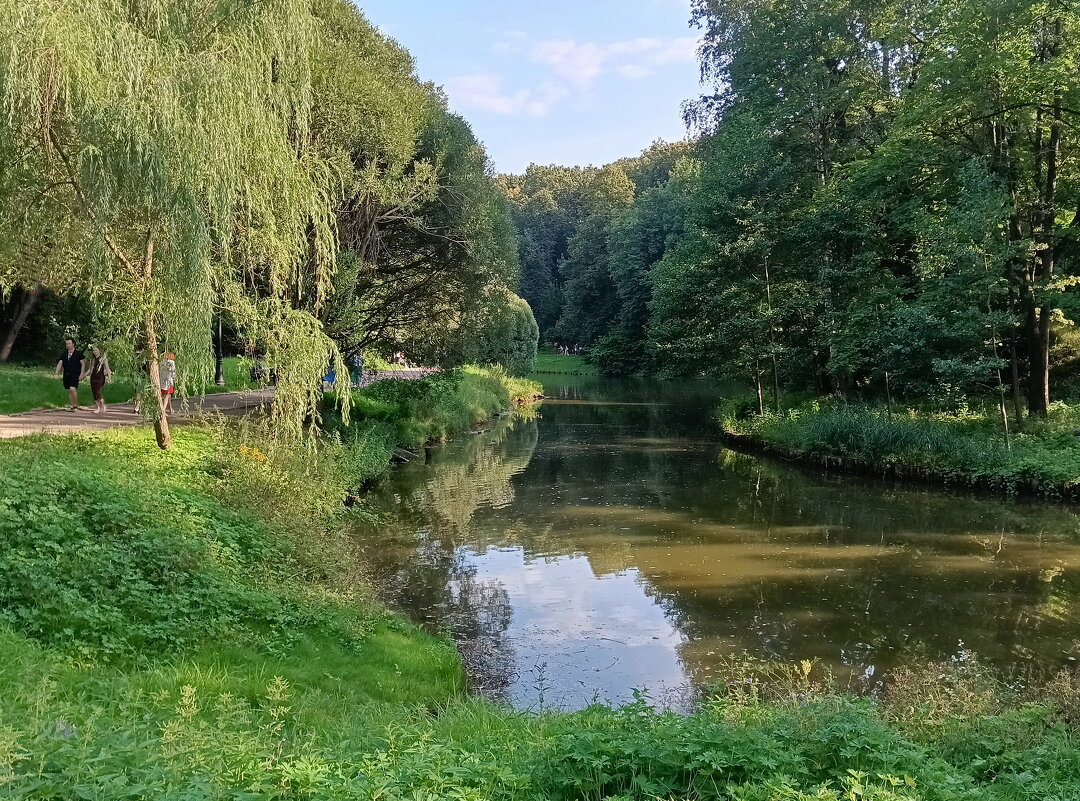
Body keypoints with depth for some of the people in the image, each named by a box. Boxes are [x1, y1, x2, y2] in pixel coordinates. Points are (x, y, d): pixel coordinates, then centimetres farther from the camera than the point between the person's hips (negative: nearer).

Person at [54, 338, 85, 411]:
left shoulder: (78, 353, -1)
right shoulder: (63, 354, 10)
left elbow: (83, 363, -1)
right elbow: (60, 363, 5)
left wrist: (81, 374, -9)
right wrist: (57, 372, -9)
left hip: (75, 375, -5)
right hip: (66, 375, 5)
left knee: (73, 389, -20)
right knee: (69, 391, 10)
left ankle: (75, 405, -8)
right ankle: (71, 406, 17)